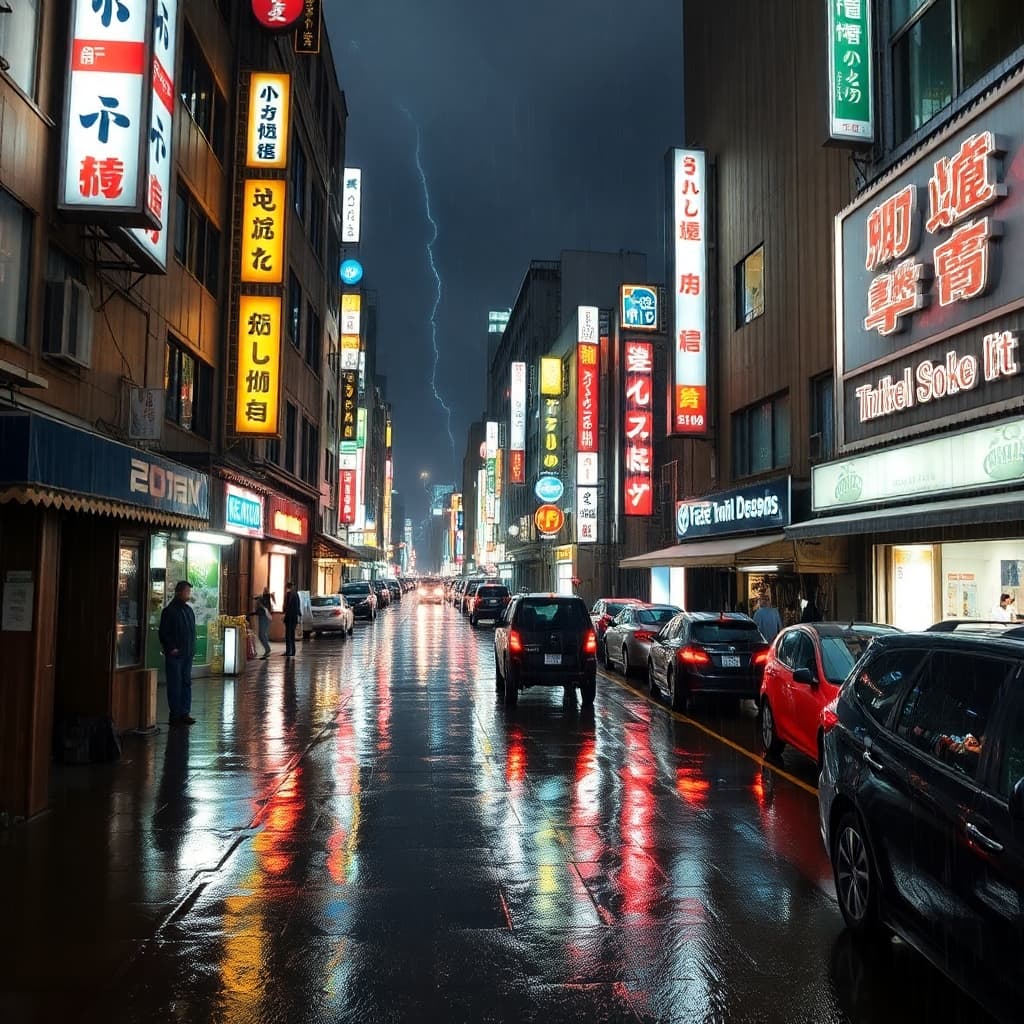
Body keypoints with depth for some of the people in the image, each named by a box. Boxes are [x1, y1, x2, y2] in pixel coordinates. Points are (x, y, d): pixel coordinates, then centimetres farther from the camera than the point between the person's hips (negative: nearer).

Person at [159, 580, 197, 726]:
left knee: (186, 683, 9)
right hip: (175, 655, -7)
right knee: (175, 685, -2)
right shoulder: (169, 611, -9)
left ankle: (184, 713, 14)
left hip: (187, 654, 7)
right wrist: (171, 648, -16)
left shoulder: (188, 610, 13)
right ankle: (175, 715, 3)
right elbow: (164, 633, -11)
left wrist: (192, 648, 10)